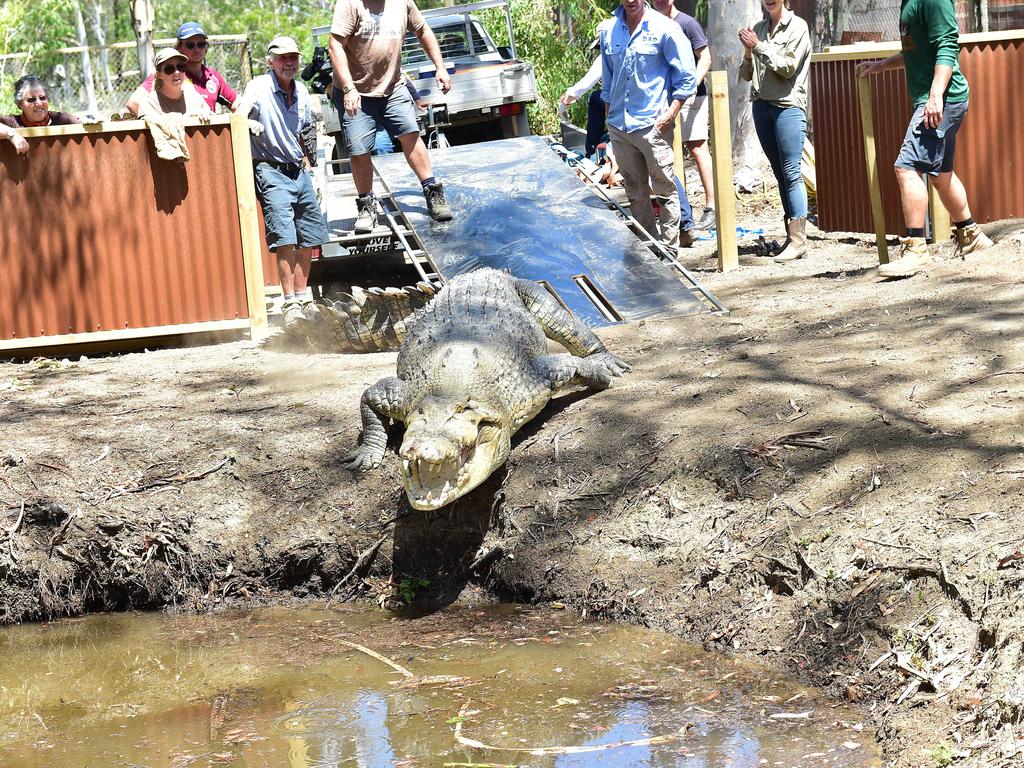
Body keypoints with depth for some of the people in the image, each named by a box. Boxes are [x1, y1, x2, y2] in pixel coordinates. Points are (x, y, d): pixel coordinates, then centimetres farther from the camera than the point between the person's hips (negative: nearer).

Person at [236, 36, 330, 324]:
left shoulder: (301, 92, 9)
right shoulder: (260, 86, -9)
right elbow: (241, 110, -27)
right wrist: (247, 121, -48)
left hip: (299, 171, 7)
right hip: (272, 171, -7)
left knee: (308, 239, 10)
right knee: (284, 238, -15)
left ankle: (303, 298, 23)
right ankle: (291, 304, -14)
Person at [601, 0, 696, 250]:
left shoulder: (663, 28, -5)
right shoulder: (609, 32, 9)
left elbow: (686, 76, -3)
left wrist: (670, 113, -11)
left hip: (653, 124, -5)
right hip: (619, 125, 5)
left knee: (665, 189, -2)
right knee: (635, 193, 10)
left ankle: (670, 247, 3)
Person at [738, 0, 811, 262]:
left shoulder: (797, 27, -1)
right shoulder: (759, 28, 13)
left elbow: (788, 68, -9)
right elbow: (746, 74, 14)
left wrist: (759, 47, -11)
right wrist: (748, 53, -4)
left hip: (788, 105, -5)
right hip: (761, 105, 5)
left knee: (791, 173, -10)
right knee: (780, 173, 5)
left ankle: (798, 241, -12)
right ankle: (791, 235, 8)